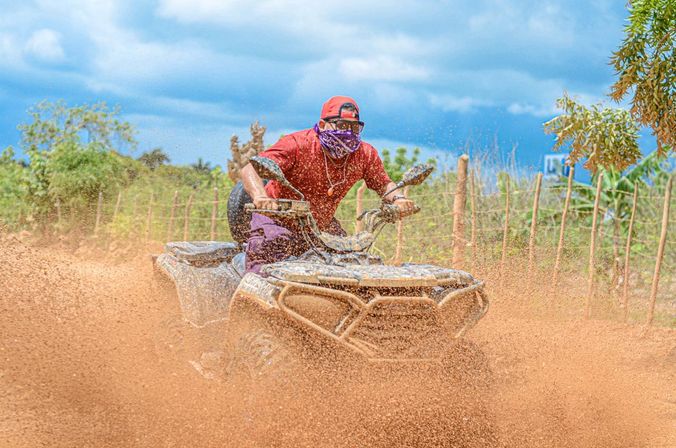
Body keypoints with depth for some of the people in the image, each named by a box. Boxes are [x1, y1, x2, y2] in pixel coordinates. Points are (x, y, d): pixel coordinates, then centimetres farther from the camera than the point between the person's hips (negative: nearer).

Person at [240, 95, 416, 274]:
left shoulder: (365, 154, -11)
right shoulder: (298, 144, -25)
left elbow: (383, 184, 4)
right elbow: (250, 169, -33)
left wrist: (398, 198, -20)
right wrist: (261, 197, -54)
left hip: (322, 226, 5)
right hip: (278, 220, -5)